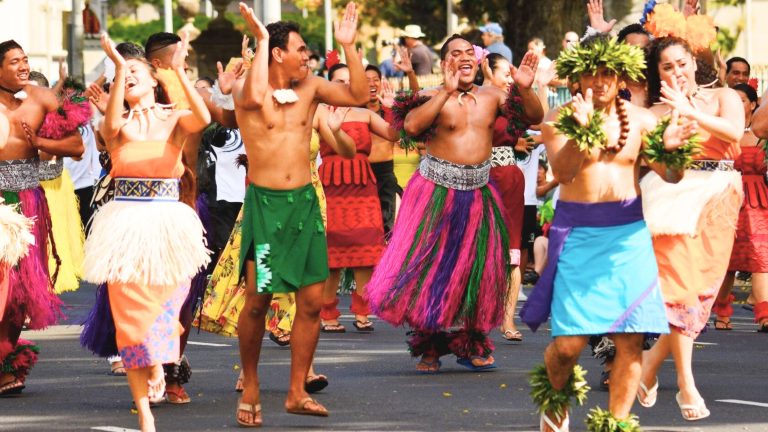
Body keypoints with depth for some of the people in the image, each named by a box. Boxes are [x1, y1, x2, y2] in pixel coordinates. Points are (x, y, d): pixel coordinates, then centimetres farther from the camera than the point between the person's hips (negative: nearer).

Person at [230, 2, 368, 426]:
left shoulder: (309, 87, 7)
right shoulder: (246, 87, -6)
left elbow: (359, 96, 1)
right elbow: (256, 97, -30)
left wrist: (348, 45, -5)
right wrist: (261, 40, -22)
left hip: (304, 201, 4)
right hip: (265, 203, -4)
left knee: (312, 301, 1)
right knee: (257, 300, -5)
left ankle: (297, 393, 10)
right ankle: (250, 387, 14)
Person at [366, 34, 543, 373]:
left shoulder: (491, 96, 7)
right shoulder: (434, 98, -7)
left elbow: (534, 117, 6)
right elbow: (411, 126, -25)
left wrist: (525, 90, -14)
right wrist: (447, 91, -23)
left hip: (478, 193, 4)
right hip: (436, 191, -4)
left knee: (478, 269, 6)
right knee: (431, 267, -3)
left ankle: (471, 346, 20)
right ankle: (429, 347, 10)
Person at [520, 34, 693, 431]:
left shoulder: (639, 120, 4)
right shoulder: (559, 119, -3)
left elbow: (671, 176, -1)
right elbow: (562, 172, -18)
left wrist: (669, 149, -23)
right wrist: (580, 131, -33)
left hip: (628, 234, 2)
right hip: (578, 234, -2)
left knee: (630, 340, -6)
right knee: (569, 342, -7)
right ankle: (555, 399, 25)